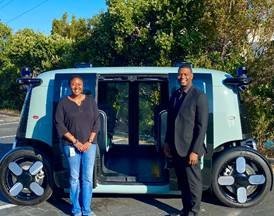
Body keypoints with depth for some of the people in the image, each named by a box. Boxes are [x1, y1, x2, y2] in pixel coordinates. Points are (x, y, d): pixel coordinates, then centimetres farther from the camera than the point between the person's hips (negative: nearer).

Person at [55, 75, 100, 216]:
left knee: (88, 178, 4)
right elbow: (60, 125, -5)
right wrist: (75, 142, -11)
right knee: (74, 178, 6)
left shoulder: (90, 101, 4)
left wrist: (89, 141, -6)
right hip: (71, 146, -1)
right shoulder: (63, 103, -2)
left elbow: (96, 122, 4)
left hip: (89, 145, 2)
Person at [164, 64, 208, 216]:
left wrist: (195, 150, -17)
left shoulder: (199, 96, -9)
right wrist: (167, 143, 11)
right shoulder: (174, 95, 10)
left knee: (193, 183, 5)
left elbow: (202, 126, -13)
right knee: (182, 182, 16)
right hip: (175, 148, 6)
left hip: (189, 149, -6)